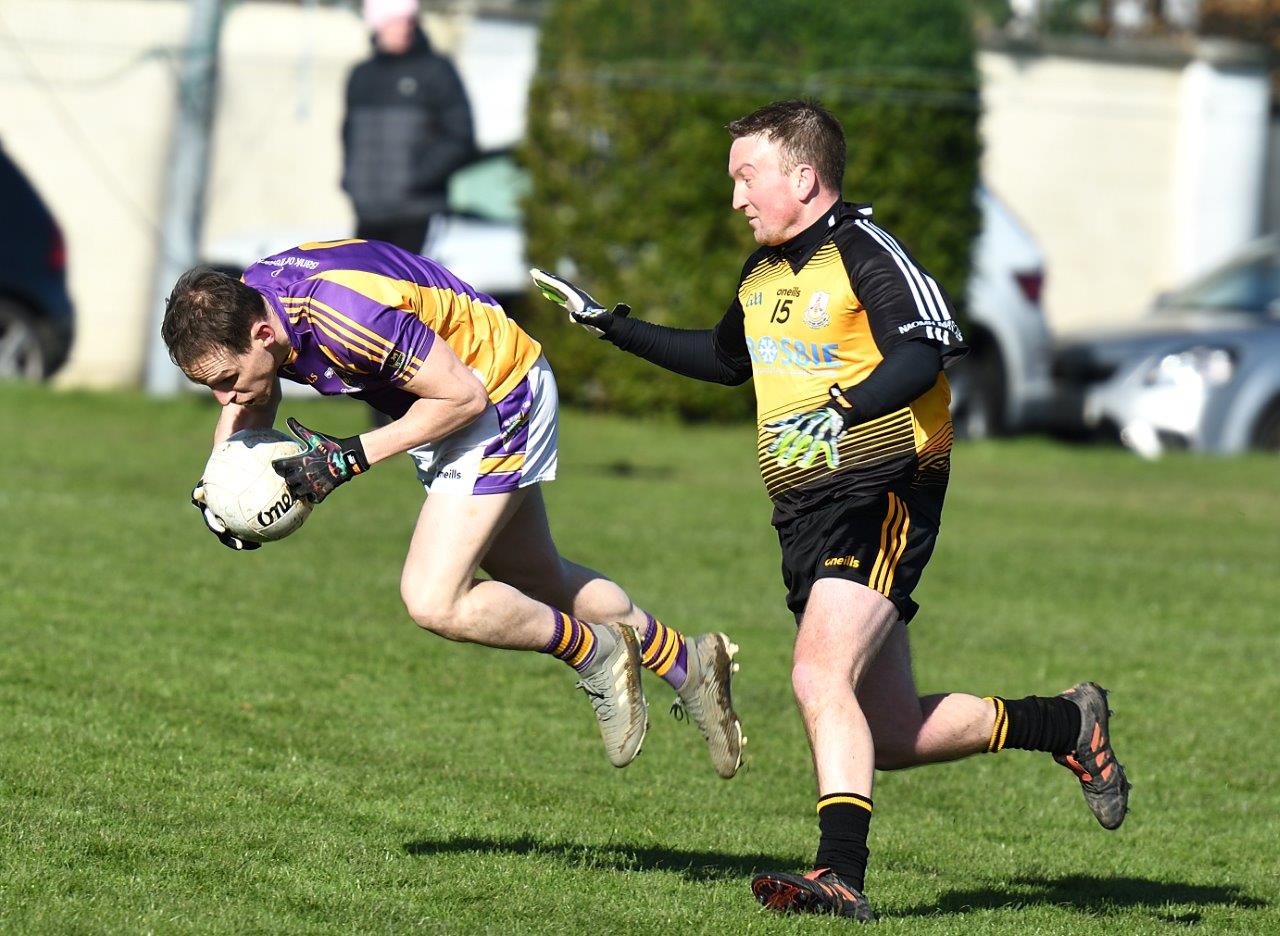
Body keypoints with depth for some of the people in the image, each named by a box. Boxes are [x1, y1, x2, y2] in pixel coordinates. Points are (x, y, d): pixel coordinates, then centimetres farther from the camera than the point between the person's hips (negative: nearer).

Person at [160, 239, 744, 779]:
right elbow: (251, 402, 9)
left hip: (500, 396, -9)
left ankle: (595, 652, 7)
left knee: (434, 602, -16)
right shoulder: (241, 306, -13)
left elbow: (463, 395, -28)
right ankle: (688, 664, 41)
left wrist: (352, 457, -27)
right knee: (542, 586, 22)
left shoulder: (346, 317, -39)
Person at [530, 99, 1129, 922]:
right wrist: (612, 326, 35)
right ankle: (1066, 724, 27)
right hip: (806, 514, 9)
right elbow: (725, 359, 36)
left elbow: (925, 351, -26)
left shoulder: (865, 254, -10)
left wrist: (844, 409, -41)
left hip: (881, 495, -9)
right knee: (891, 735, 9)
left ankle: (842, 875, -28)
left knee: (821, 674, -25)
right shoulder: (763, 275, 17)